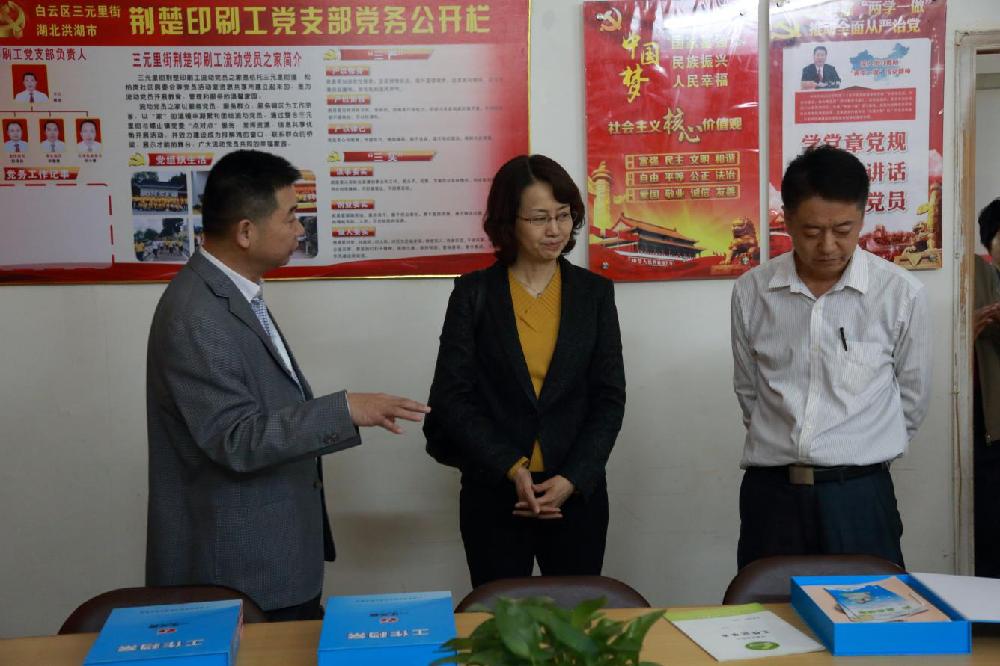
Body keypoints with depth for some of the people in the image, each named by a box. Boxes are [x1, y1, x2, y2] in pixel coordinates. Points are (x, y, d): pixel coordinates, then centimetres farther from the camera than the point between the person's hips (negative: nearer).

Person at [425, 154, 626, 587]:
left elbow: (610, 398, 2)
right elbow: (451, 397, -4)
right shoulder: (474, 293, 0)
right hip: (492, 494, -1)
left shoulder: (595, 292, 5)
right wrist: (512, 470, -13)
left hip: (577, 495, 1)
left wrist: (572, 480, -9)